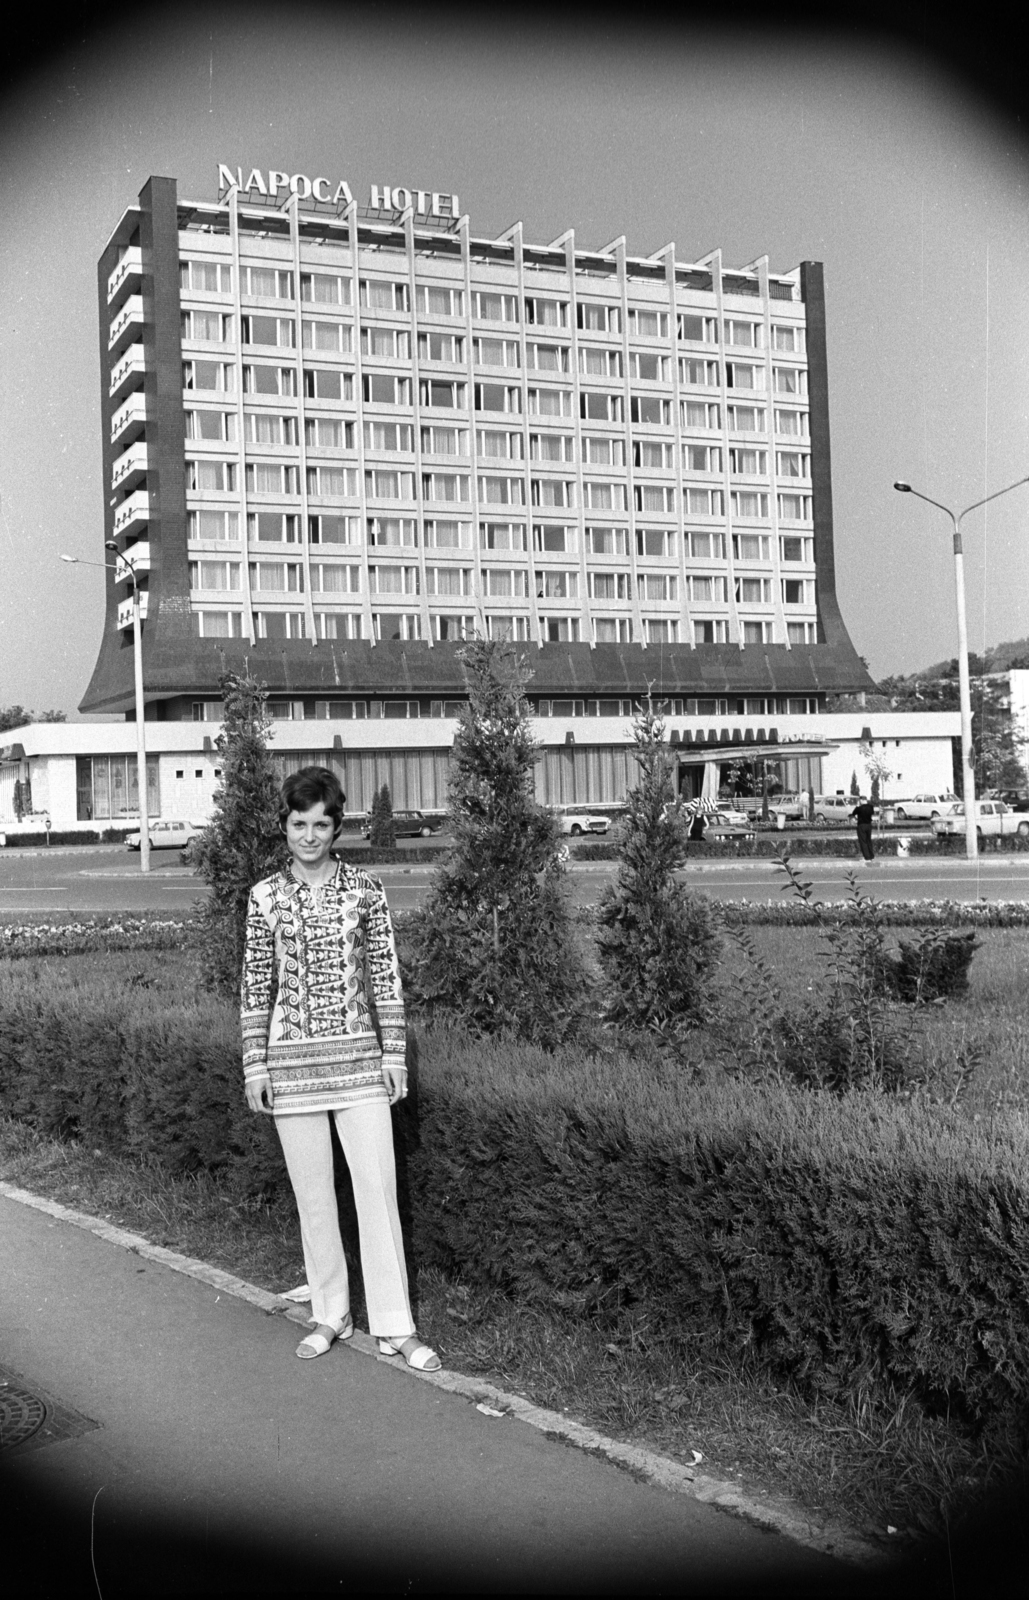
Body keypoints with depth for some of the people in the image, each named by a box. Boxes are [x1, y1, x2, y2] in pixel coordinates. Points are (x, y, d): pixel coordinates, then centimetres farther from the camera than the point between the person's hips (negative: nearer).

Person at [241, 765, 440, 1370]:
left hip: (359, 1059, -1)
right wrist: (255, 1064, 1)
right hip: (293, 1063, 1)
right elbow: (256, 986, 5)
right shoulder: (266, 898, 1)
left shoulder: (365, 890, -1)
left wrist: (394, 1052, -1)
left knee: (378, 1189, -1)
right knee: (313, 1195, 9)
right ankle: (331, 1315, 24)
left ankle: (395, 1326, 8)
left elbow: (386, 976, 2)